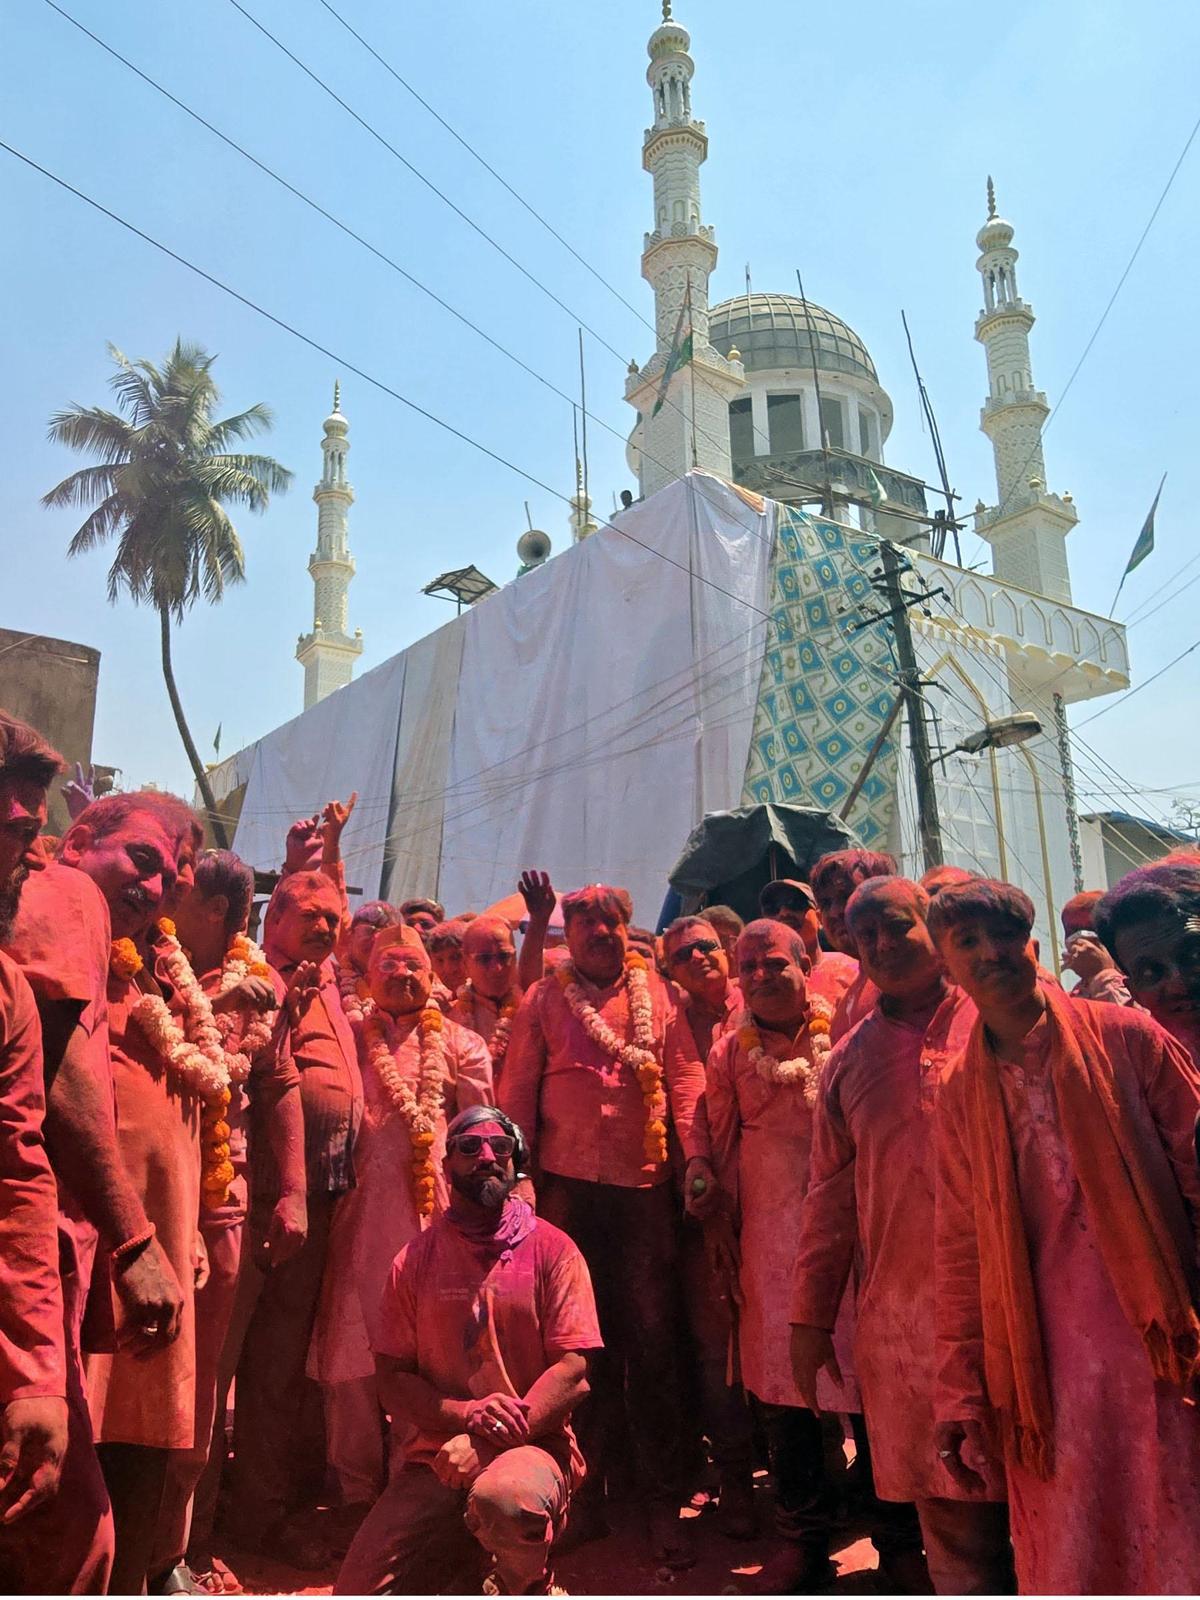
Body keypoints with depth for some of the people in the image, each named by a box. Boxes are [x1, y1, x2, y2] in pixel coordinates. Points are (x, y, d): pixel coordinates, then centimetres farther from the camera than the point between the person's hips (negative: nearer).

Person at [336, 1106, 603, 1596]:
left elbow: (573, 1371, -8)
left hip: (532, 1445, -3)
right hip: (435, 1455, 3)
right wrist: (466, 1414, -15)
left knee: (505, 1498, -36)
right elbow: (392, 1379, 4)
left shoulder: (551, 1249, -1)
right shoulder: (415, 1258, 7)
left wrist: (489, 1441, -19)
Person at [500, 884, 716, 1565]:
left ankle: (664, 1504, 16)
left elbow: (686, 1077, 2)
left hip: (646, 1184, 0)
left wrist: (697, 1153, -11)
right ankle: (584, 1493, 24)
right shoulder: (545, 1000, 6)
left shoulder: (658, 996, 7)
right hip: (570, 1185, 0)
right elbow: (518, 1092, 5)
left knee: (654, 1344, 4)